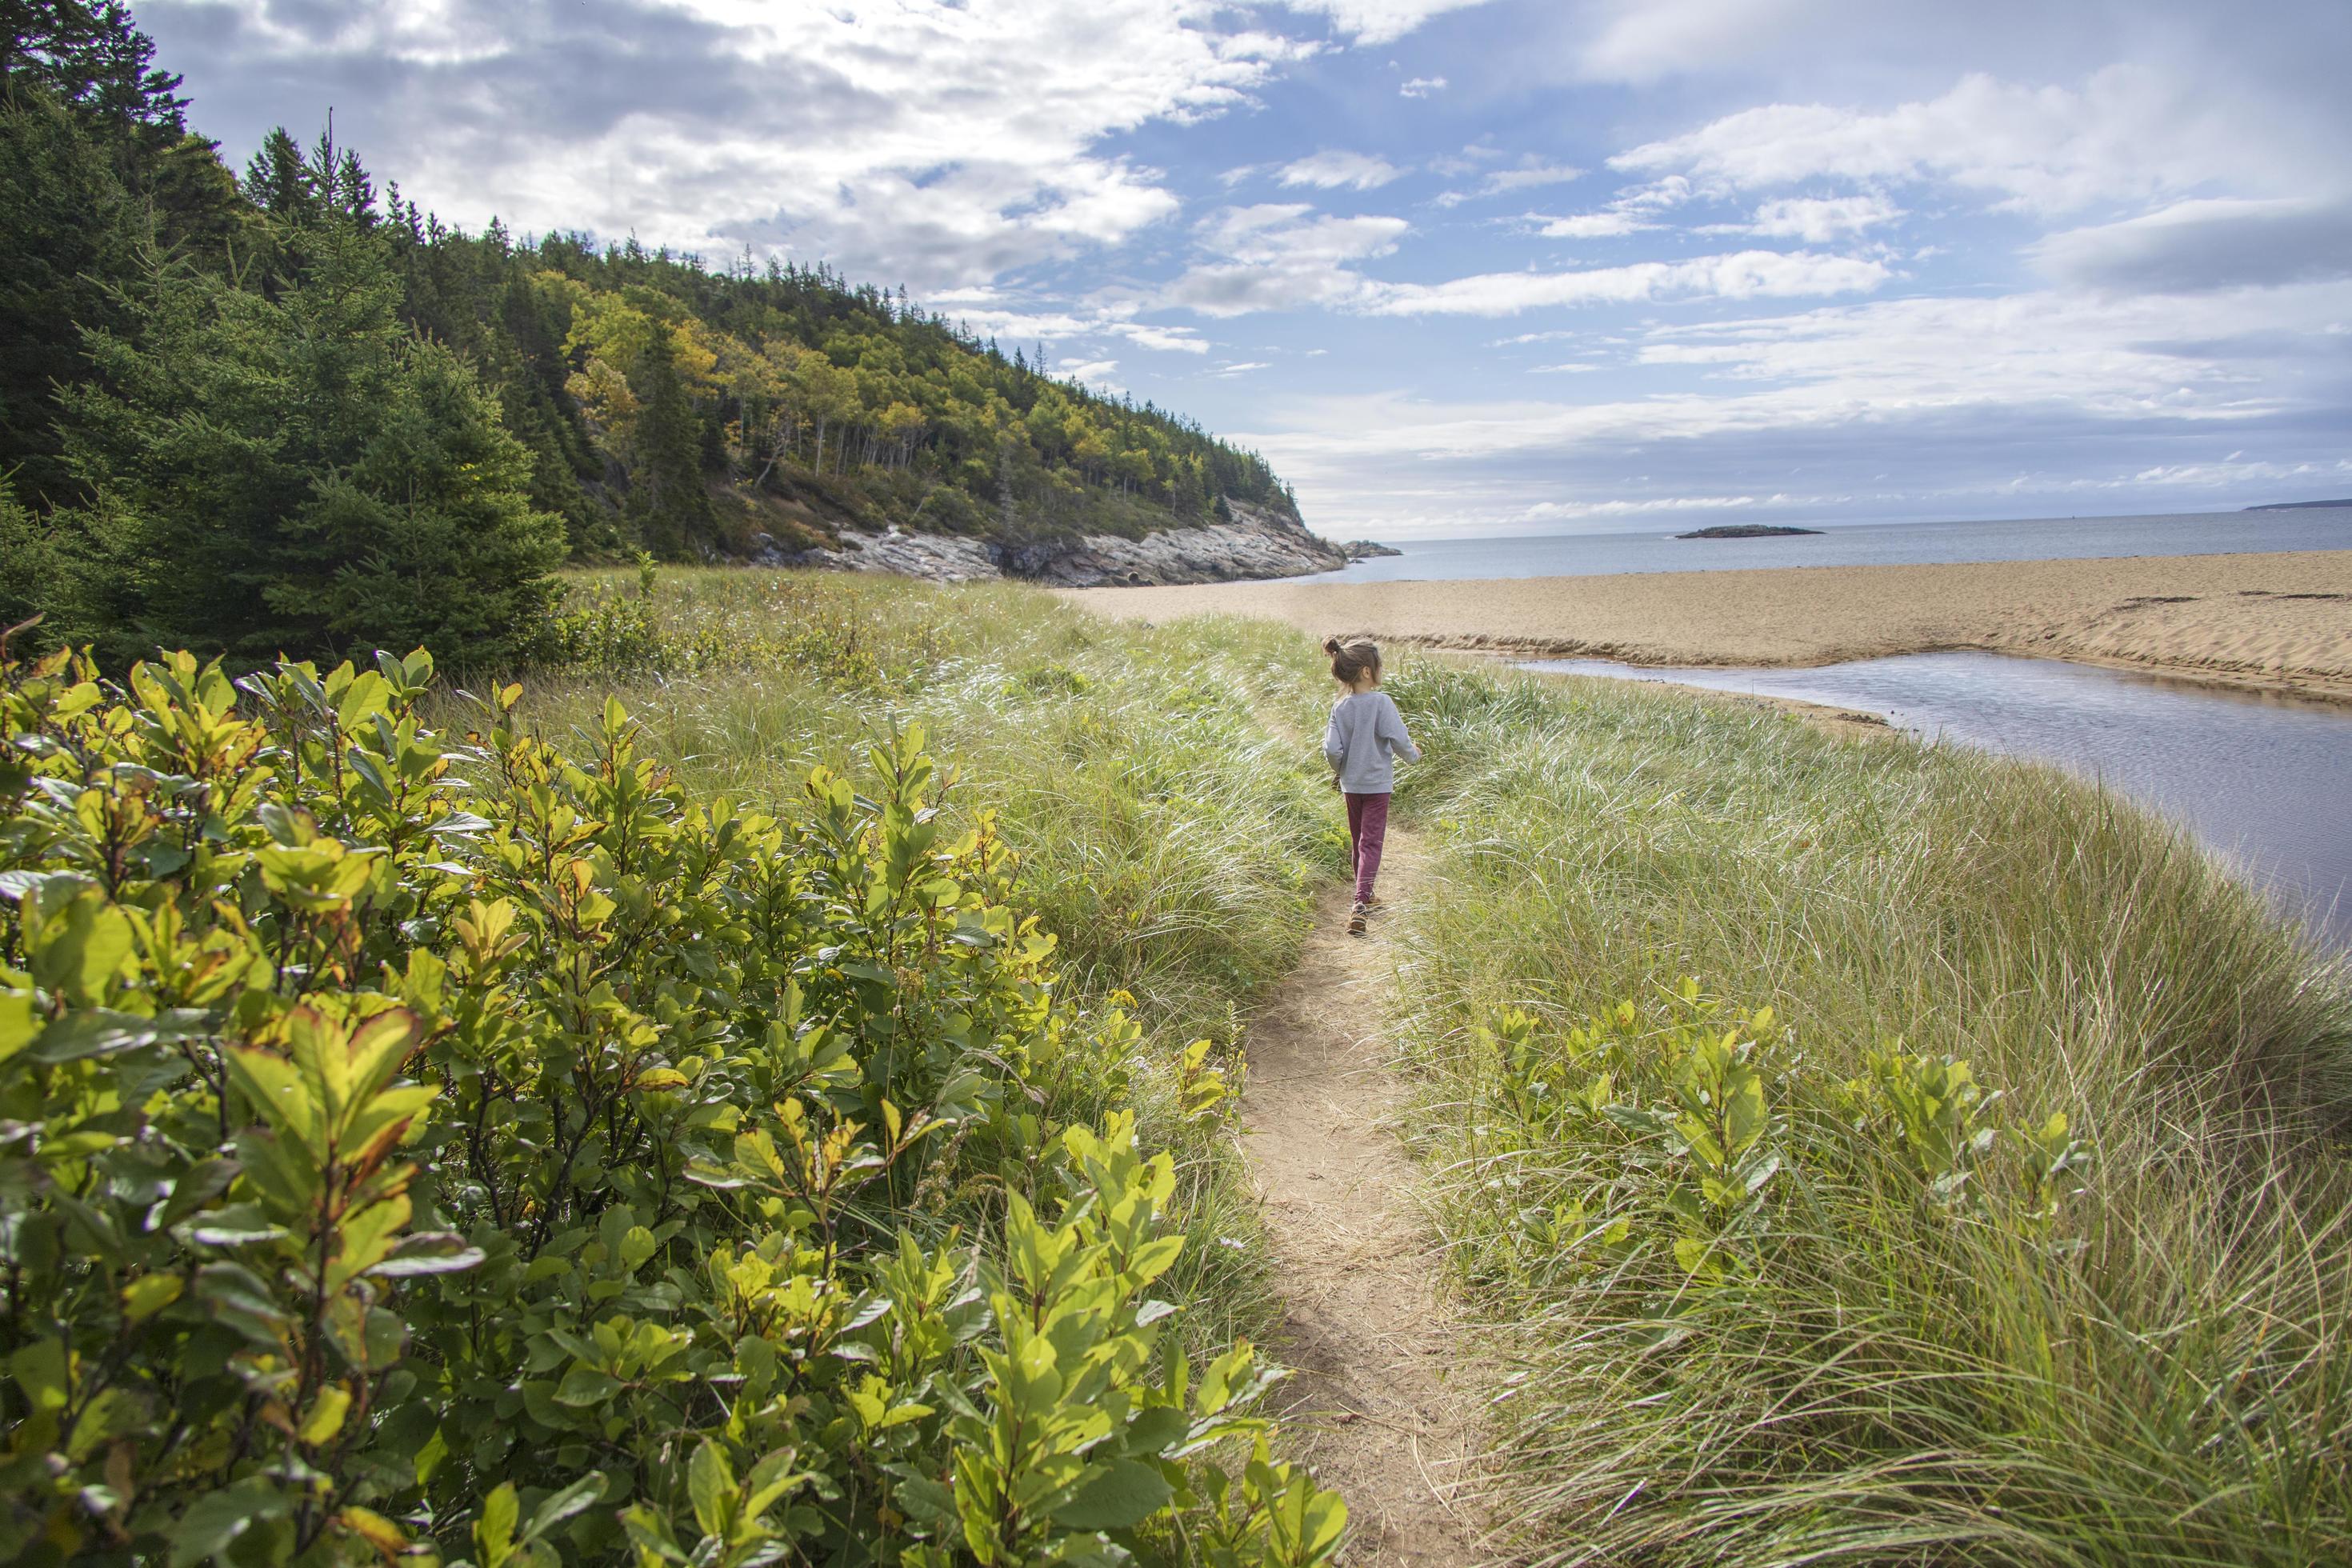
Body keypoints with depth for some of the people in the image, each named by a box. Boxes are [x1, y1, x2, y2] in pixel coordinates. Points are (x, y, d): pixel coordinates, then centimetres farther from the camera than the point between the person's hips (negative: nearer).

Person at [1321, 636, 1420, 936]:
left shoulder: (1339, 708, -2)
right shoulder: (1382, 702, -15)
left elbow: (1332, 749, -6)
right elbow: (1397, 738, -17)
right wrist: (1414, 754, 4)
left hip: (1351, 784, 5)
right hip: (1377, 783, -5)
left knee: (1358, 841, 18)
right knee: (1371, 843, -5)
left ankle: (1365, 895, 33)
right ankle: (1360, 903, -19)